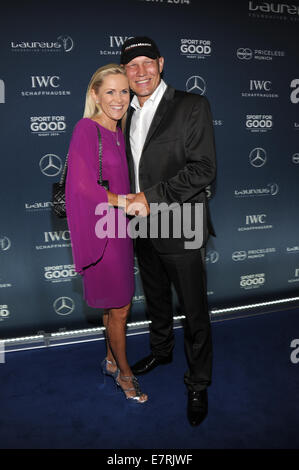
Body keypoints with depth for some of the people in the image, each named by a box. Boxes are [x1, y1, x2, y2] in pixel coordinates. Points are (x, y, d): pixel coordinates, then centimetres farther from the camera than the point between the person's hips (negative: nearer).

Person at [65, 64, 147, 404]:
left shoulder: (117, 132, 12)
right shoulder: (86, 129, -13)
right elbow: (83, 185, -21)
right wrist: (127, 201, -14)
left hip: (119, 227, 8)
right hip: (101, 230, -8)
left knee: (115, 304, 19)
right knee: (119, 307, 5)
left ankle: (111, 360, 38)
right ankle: (124, 372, 25)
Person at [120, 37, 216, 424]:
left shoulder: (192, 106, -10)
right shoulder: (127, 115, 10)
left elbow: (203, 169, -18)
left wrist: (152, 197, -22)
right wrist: (126, 199, 2)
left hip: (181, 230, -6)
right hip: (143, 230, 6)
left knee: (195, 312, 5)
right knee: (155, 299, 24)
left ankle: (198, 384, 26)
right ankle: (161, 351, 49)